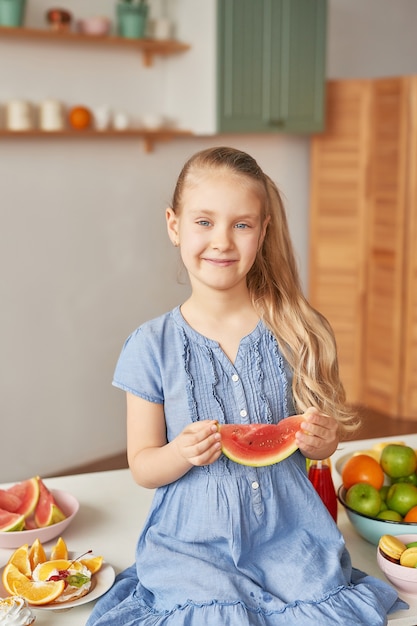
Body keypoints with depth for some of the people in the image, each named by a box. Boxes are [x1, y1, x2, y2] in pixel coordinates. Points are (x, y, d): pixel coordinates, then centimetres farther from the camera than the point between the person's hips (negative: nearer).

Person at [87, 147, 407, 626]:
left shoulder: (297, 332, 0)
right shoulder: (153, 346, -4)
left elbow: (323, 445, 10)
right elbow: (142, 466, 1)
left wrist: (319, 440, -12)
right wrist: (183, 453, -19)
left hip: (289, 537, 1)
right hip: (193, 545, -1)